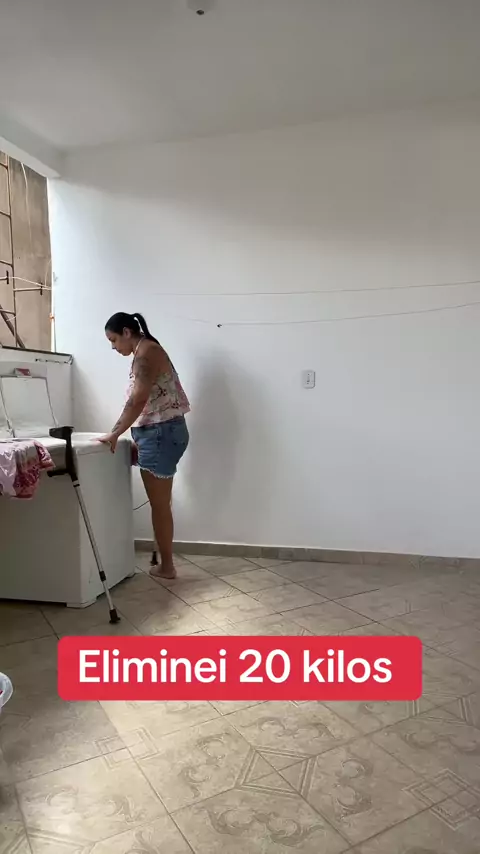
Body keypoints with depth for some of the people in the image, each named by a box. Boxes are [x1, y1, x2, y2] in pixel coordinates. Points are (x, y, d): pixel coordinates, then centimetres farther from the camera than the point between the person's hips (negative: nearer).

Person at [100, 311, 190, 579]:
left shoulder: (146, 352, -13)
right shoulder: (146, 352, 19)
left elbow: (138, 400, -23)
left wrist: (115, 434, -19)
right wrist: (138, 440, 19)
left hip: (162, 433, -10)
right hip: (162, 433, 10)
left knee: (159, 505, 0)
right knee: (161, 504, 14)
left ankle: (166, 566, 13)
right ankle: (165, 563, 24)